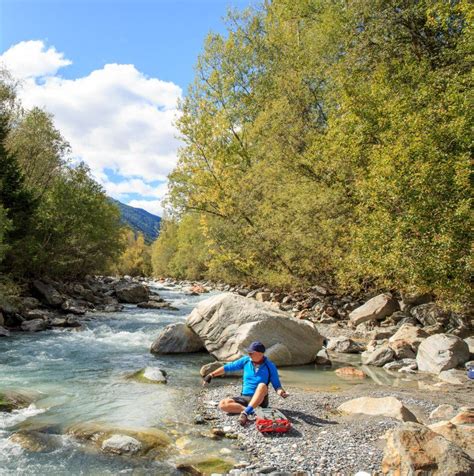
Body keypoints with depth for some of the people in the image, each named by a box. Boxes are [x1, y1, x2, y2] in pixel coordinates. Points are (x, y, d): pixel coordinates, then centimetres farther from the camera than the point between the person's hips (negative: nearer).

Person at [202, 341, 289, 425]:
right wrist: (211, 375, -2)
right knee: (223, 404, -21)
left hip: (260, 400, -4)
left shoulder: (270, 366, -8)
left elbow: (277, 385, -4)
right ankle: (251, 411, -30)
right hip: (244, 398, 4)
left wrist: (281, 392, -27)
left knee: (262, 386, -37)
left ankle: (246, 412, -45)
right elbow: (227, 367, 6)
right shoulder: (246, 360, 0)